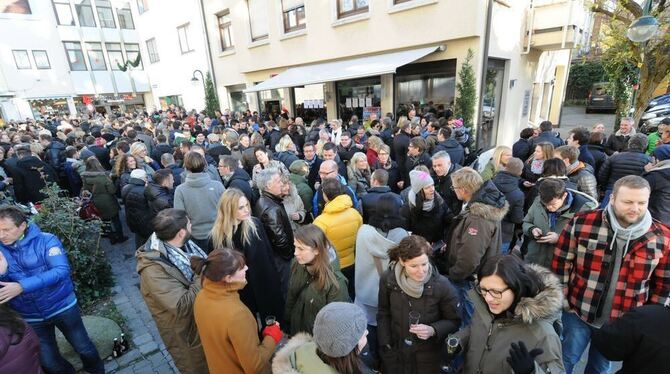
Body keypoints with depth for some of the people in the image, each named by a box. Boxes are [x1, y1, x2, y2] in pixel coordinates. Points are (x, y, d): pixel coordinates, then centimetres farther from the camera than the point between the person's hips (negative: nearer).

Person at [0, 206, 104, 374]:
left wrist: (22, 286, -35)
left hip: (62, 307, -3)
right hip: (30, 318, 3)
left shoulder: (46, 240, -16)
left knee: (84, 348, 14)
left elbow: (61, 270, -28)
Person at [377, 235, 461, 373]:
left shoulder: (442, 285, -23)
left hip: (428, 356, -1)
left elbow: (454, 321, -8)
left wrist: (433, 330, -24)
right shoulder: (388, 279, -16)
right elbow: (383, 314, -1)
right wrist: (385, 345, -2)